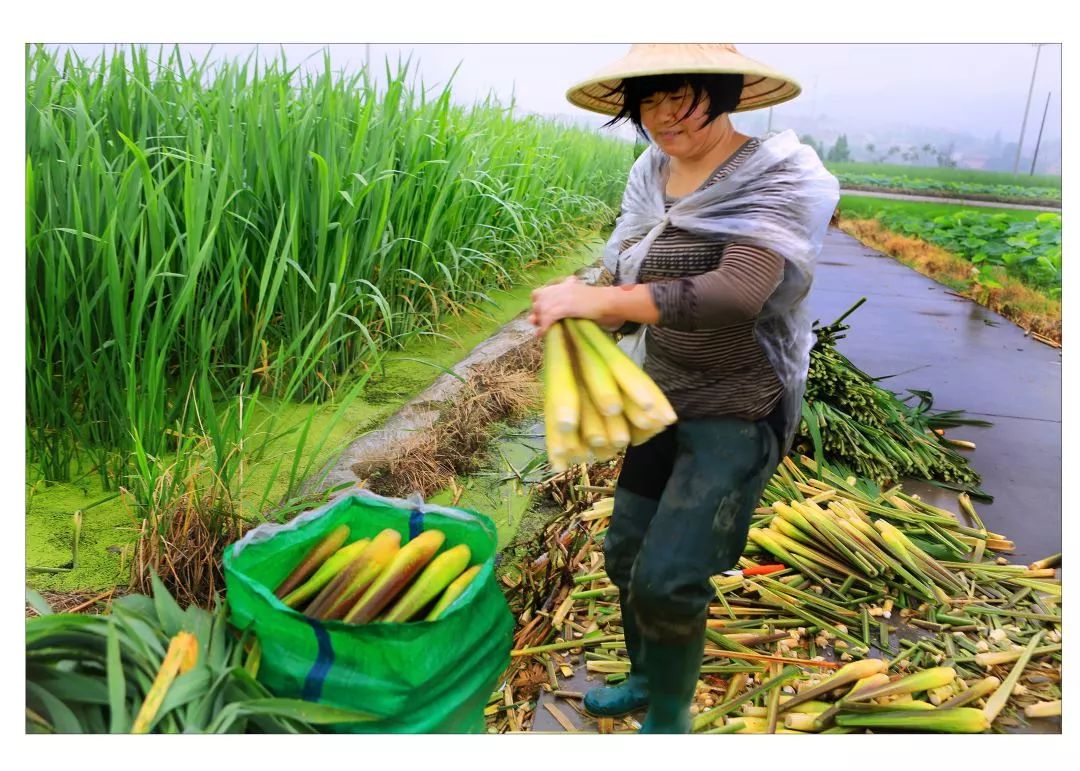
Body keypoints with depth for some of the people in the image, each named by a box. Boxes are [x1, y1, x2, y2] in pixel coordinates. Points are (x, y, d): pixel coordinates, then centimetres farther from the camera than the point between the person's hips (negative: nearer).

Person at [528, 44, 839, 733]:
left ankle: (669, 718, 18)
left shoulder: (776, 179, -16)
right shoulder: (653, 179, 4)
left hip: (740, 412, -7)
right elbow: (625, 295, 4)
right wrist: (580, 318, -18)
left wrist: (597, 298, -36)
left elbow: (738, 294, -32)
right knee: (627, 555, 15)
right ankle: (647, 679, 42)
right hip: (667, 398, 7)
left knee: (666, 579, -11)